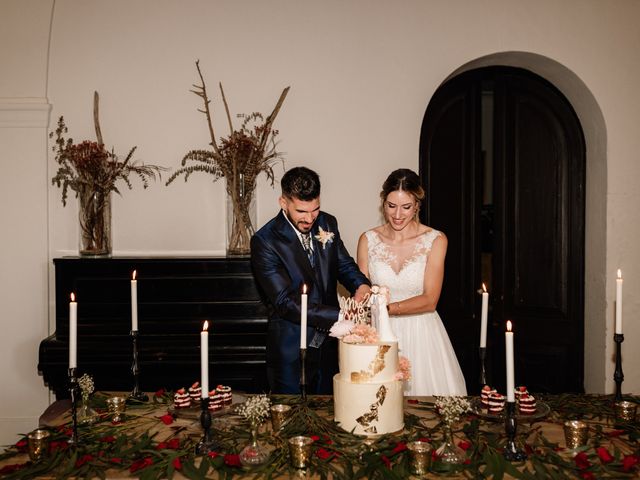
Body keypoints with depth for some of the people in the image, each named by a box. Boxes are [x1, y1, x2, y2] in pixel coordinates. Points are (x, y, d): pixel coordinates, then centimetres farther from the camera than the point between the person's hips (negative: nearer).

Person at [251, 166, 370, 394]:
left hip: (329, 342, 5)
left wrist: (361, 285, -17)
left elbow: (344, 265, 8)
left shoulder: (327, 223, -1)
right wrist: (340, 315, -29)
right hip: (291, 348, -5)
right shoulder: (264, 241, -18)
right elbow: (286, 301, -22)